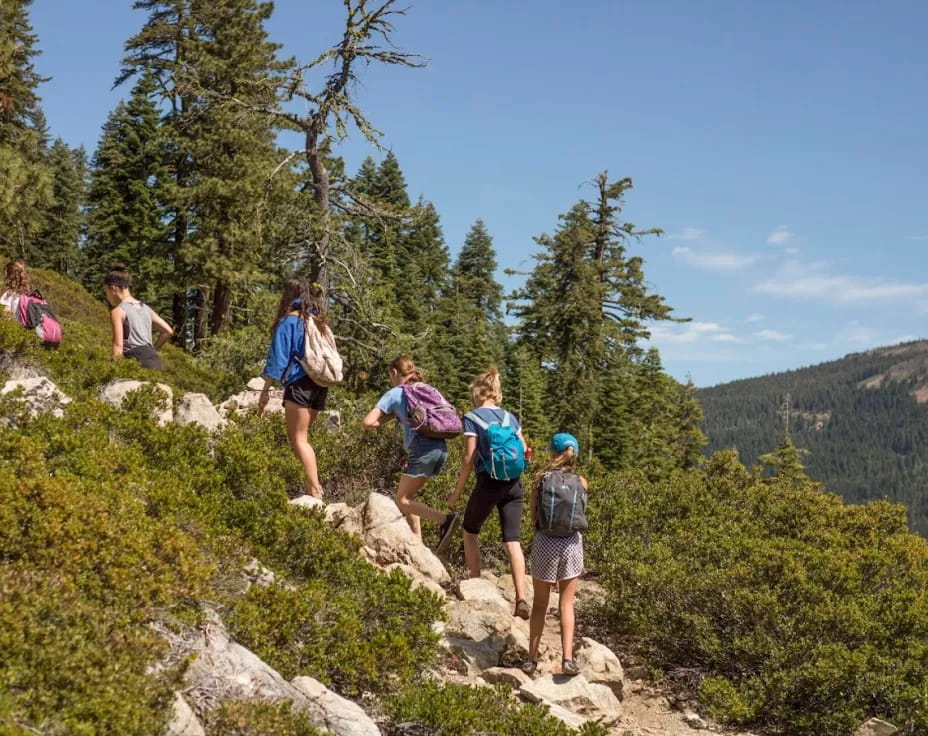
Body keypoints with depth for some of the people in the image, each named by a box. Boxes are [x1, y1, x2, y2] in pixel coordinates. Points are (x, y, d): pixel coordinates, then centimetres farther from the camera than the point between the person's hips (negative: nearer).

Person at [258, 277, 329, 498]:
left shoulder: (289, 321, -4)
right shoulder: (318, 320, 14)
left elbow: (278, 357, -7)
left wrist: (266, 389, -4)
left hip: (300, 383, -7)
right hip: (321, 384, 7)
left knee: (298, 440, -5)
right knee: (301, 437, 14)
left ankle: (315, 491, -13)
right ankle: (314, 484, 5)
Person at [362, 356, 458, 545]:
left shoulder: (394, 393, 6)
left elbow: (368, 422, 0)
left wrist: (391, 417, 18)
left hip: (422, 449, -7)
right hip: (441, 448, 7)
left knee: (401, 500, 3)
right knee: (408, 495, 19)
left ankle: (444, 519, -17)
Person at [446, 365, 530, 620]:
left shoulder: (472, 418, -4)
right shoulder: (509, 417, 10)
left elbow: (470, 459, -8)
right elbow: (523, 449, 14)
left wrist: (457, 492, -1)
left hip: (489, 482, -4)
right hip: (514, 483, 4)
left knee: (470, 531, 19)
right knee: (512, 541, 1)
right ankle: (521, 598, -9)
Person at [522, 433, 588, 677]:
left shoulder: (541, 478, -4)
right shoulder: (581, 481, 0)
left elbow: (532, 516, 1)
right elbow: (581, 515, 8)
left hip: (545, 542, -1)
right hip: (572, 542, 1)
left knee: (540, 604, 13)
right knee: (566, 603, 11)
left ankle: (532, 659, 16)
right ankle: (567, 658, -1)